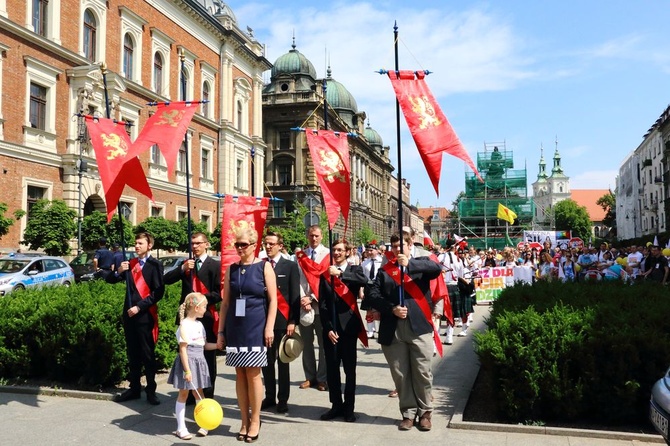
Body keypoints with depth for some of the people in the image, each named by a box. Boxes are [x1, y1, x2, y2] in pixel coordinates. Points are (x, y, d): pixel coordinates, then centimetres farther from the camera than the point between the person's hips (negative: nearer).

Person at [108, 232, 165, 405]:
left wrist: (139, 307, -17)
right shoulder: (130, 263, 11)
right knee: (132, 354, 12)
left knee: (148, 354, 2)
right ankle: (134, 388, 20)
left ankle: (151, 390, 10)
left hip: (145, 315, -5)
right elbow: (110, 280, 12)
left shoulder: (154, 265, -6)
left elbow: (158, 292, -12)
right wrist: (119, 271, -9)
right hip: (129, 314, 5)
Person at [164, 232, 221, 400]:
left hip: (207, 316, -4)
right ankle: (189, 393, 18)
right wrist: (182, 269, -13)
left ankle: (207, 395, 11)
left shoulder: (215, 265, 0)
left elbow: (219, 293, -7)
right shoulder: (185, 264, 14)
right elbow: (167, 280, 1)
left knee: (208, 357, 4)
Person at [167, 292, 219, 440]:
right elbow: (183, 349, -17)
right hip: (188, 361, -7)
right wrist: (187, 370, -20)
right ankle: (181, 428, 10)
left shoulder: (199, 324, 11)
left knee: (198, 393, 13)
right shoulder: (185, 325, -15)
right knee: (183, 393, 2)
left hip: (199, 361, 7)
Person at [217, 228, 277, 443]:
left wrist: (269, 327, -10)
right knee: (240, 374, 6)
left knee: (253, 373, -1)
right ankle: (244, 421, 16)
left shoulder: (264, 267, -1)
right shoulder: (231, 269, 7)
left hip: (255, 327, -3)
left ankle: (255, 421, 12)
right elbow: (225, 302, 8)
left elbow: (273, 299, -3)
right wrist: (221, 331, 6)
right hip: (235, 327, 3)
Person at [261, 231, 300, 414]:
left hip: (282, 319, -3)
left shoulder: (290, 266, 0)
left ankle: (283, 399, 12)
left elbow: (295, 295, -3)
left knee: (283, 361, 5)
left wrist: (293, 321, -10)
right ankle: (269, 396, 20)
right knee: (266, 360, 10)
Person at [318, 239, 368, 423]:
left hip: (348, 326, -2)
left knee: (350, 369, 4)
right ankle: (336, 405, 16)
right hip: (330, 327, 2)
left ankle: (349, 407, 13)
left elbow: (364, 280, -21)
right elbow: (322, 304, 3)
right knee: (332, 368, 6)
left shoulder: (354, 269, 4)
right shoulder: (325, 274, 8)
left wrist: (340, 273, -29)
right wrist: (328, 328, -6)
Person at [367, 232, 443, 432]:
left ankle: (425, 411, 19)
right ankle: (408, 412, 18)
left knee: (422, 372, 3)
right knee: (400, 374, 6)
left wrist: (410, 264, -22)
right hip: (393, 330, 2)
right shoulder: (385, 270, 14)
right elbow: (373, 295, 4)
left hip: (419, 327, -2)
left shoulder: (420, 263, 10)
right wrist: (391, 308, -11)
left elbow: (437, 268, -12)